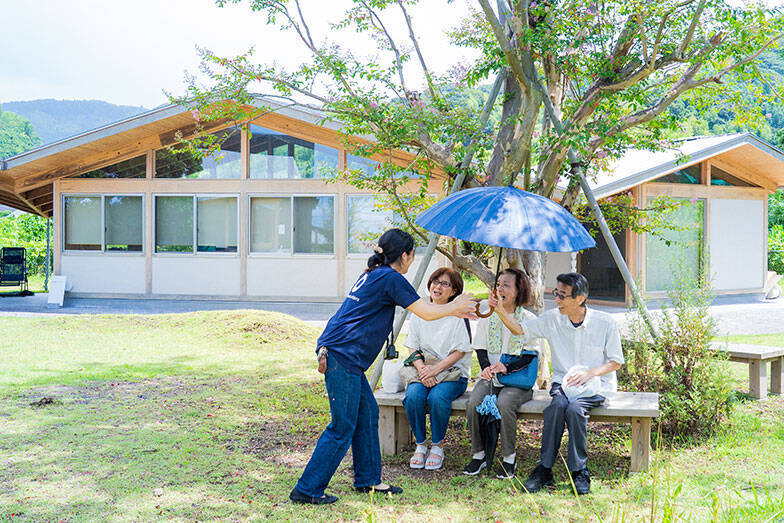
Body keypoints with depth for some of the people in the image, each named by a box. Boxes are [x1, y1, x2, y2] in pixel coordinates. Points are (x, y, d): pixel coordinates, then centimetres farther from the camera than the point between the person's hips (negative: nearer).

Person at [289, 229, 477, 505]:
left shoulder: (374, 275, 19)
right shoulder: (391, 278, -10)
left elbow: (422, 307, 29)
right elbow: (427, 313, -8)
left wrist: (455, 311, 30)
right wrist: (454, 306, 10)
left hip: (336, 353, 10)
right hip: (342, 357, -10)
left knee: (367, 412, 17)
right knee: (343, 427, -4)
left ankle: (368, 480, 26)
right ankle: (307, 490, 1)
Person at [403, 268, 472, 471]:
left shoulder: (458, 315, -1)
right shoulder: (419, 313, 10)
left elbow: (460, 351, -5)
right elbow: (413, 348, 9)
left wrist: (436, 369, -17)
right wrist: (421, 368, -11)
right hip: (423, 370, 3)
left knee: (437, 397, -33)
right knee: (413, 396, -29)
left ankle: (437, 447, -11)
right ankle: (420, 445, -9)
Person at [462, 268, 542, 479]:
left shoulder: (528, 319, 1)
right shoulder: (487, 317, 11)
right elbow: (481, 348, 11)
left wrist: (507, 367, -19)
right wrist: (487, 367, -11)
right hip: (490, 376, 3)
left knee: (504, 403, -34)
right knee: (474, 402, -27)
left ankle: (509, 457, -14)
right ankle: (478, 454, -7)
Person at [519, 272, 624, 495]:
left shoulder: (605, 322, -6)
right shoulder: (552, 319, 1)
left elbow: (616, 362, 0)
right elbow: (518, 329, 0)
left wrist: (589, 373, -16)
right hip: (563, 381, 2)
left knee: (575, 408, -33)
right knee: (558, 405, -31)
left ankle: (579, 471, -17)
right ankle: (544, 470, -23)